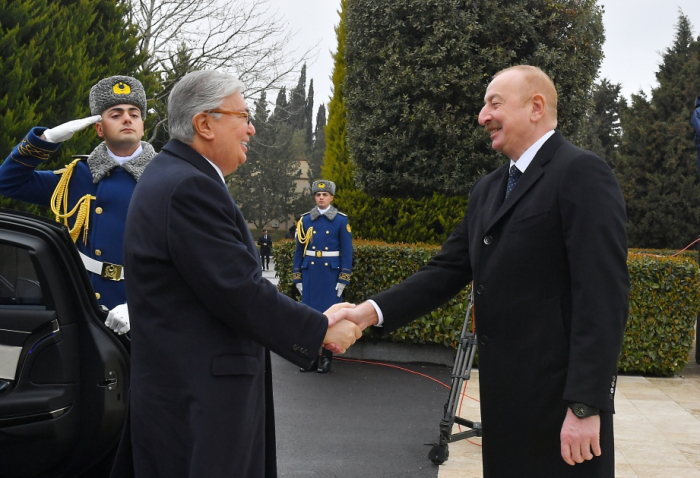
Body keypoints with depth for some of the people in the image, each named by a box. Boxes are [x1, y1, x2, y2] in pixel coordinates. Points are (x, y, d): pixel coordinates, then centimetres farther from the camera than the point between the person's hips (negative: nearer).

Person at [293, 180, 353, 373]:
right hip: (310, 273, 2)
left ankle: (326, 357, 8)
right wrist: (297, 278, 3)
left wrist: (343, 279, -8)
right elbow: (299, 250, 8)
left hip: (331, 273, -2)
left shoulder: (341, 220, -1)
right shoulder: (305, 220, 6)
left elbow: (347, 252, -2)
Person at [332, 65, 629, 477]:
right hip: (505, 396, 8)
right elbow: (448, 270, 10)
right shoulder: (488, 189, 15)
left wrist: (586, 406, -22)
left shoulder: (582, 173, -12)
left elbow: (605, 296, -18)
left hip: (559, 396, -8)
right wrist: (372, 312, -5)